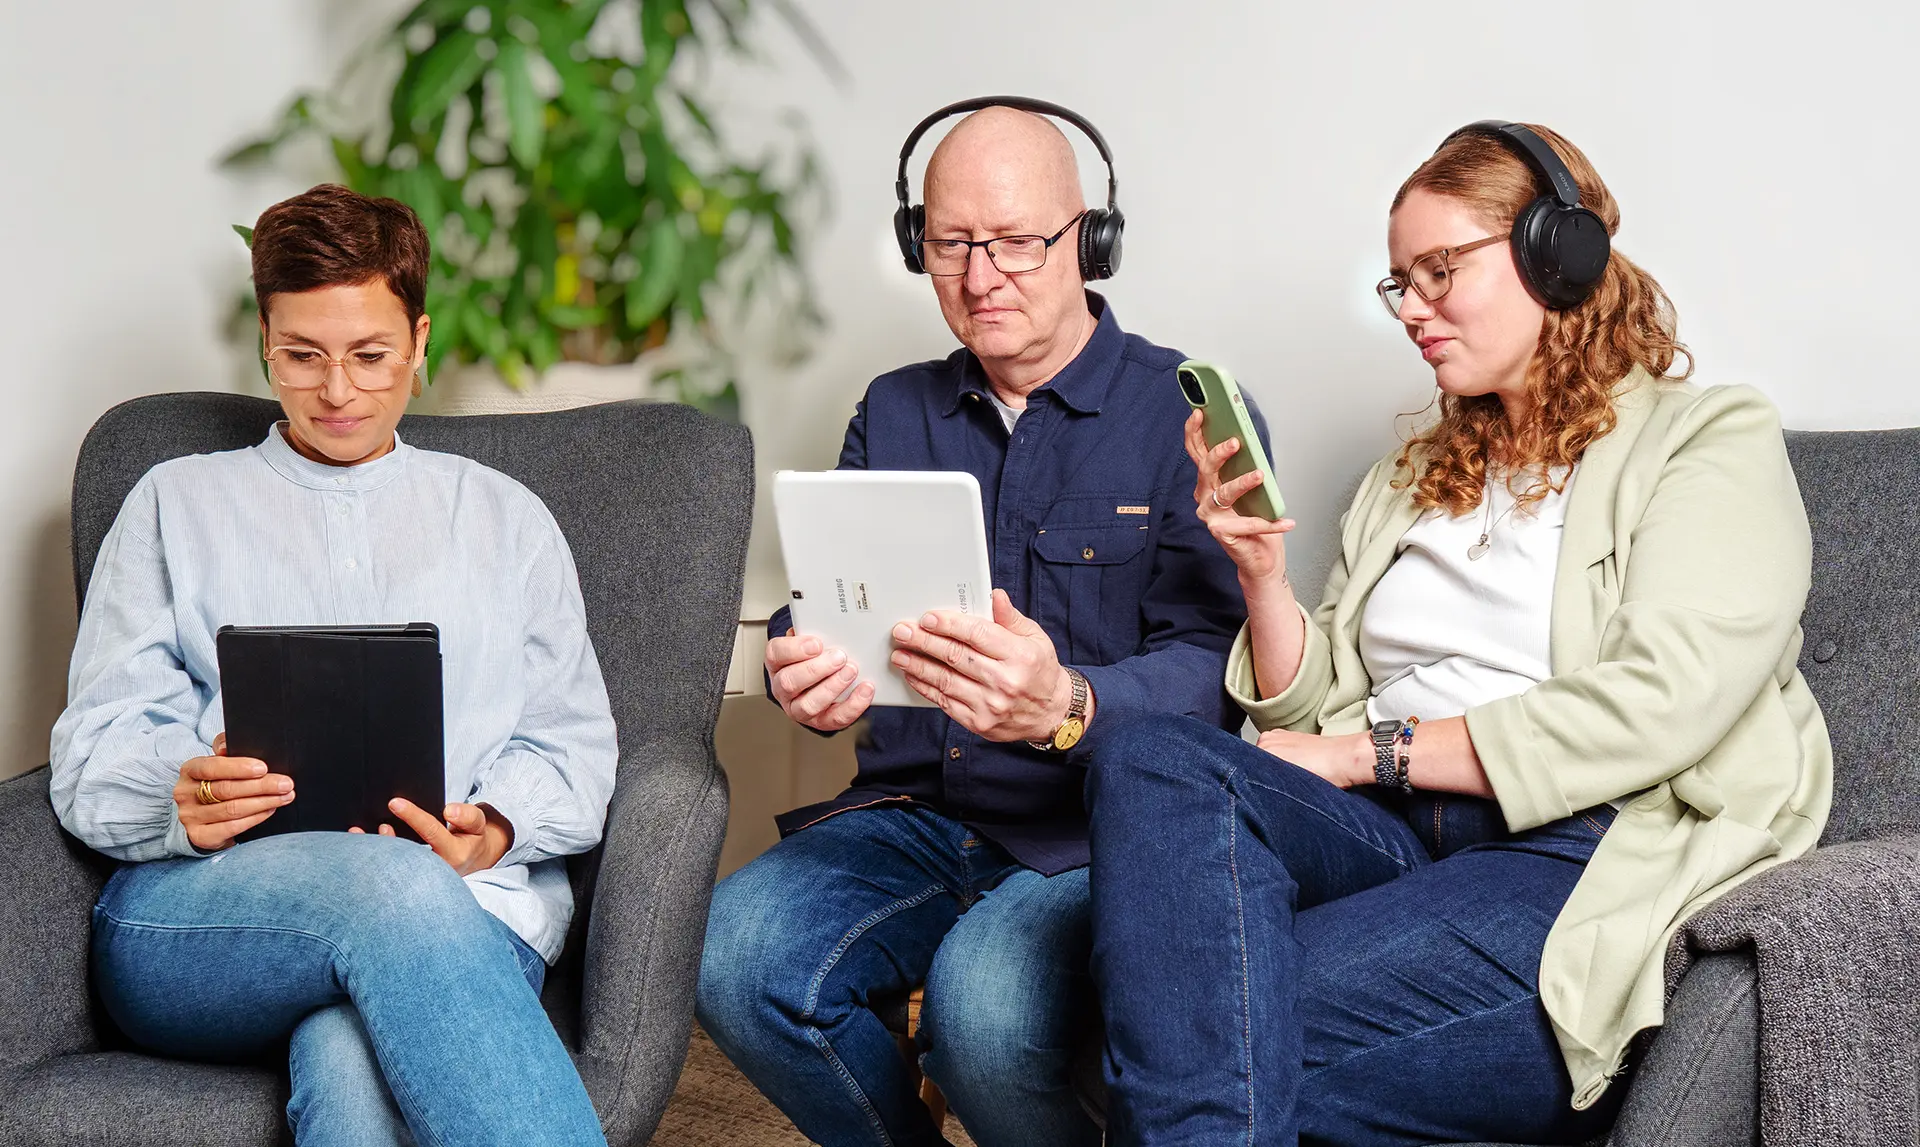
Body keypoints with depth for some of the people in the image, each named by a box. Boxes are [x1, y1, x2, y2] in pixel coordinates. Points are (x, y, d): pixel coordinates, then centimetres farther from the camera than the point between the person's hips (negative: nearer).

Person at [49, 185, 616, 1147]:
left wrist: (494, 829, -7)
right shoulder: (177, 505, 23)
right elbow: (94, 759, 12)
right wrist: (184, 801, -13)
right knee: (388, 882, -40)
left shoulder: (504, 517, 26)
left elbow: (574, 749, 18)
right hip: (192, 914, 0)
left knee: (351, 1058, -41)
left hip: (466, 908, 0)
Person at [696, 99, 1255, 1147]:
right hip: (912, 816, 5)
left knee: (984, 1004, -35)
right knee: (734, 956, -25)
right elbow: (817, 612, 11)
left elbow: (1209, 665, -12)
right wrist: (803, 676, -16)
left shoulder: (1190, 416, -1)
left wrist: (1066, 709, -35)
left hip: (1098, 830, -4)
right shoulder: (892, 414, 17)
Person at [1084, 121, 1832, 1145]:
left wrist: (1374, 748, -9)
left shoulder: (1711, 441, 5)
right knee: (1146, 763, -27)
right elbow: (1315, 711, 20)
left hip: (1579, 849, -6)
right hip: (1387, 830, 6)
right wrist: (1263, 573, 1)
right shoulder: (1411, 479, 26)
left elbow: (1661, 706, -11)